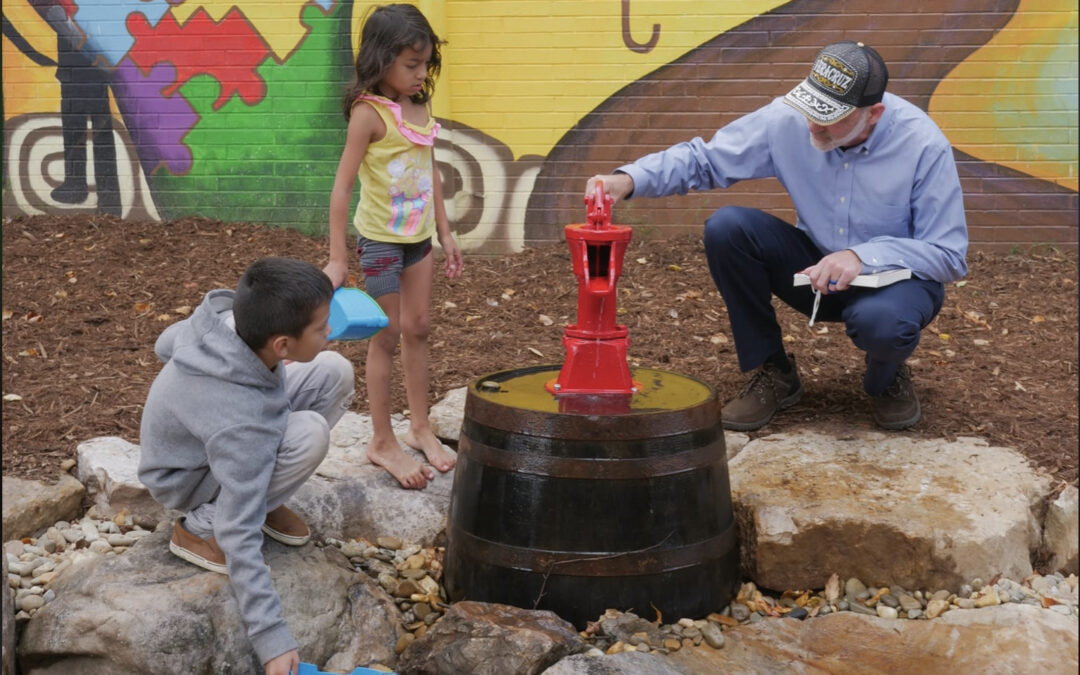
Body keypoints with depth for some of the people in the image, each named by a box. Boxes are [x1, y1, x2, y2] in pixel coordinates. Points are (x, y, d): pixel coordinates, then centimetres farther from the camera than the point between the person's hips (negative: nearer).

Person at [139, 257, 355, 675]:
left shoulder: (227, 315, -23)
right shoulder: (243, 423, -42)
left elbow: (165, 346, -1)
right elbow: (239, 536, -38)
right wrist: (272, 638, -35)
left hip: (194, 421, 8)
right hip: (188, 476, -8)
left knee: (335, 373, -7)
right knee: (309, 434, -33)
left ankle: (257, 494, 5)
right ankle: (201, 527, -11)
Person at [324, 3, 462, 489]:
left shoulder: (421, 108, 4)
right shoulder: (369, 113, -17)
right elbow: (343, 185, -18)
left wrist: (445, 233, 14)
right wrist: (337, 258, -19)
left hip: (418, 236, 7)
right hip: (381, 239, -7)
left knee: (418, 328, 14)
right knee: (387, 336, 2)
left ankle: (419, 427, 28)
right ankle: (382, 442, 15)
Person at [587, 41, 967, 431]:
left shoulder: (924, 146, -22)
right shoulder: (788, 120, -15)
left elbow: (949, 255, -19)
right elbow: (704, 159, -7)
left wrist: (864, 256, -34)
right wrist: (629, 179, -24)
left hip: (898, 276, -4)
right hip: (816, 270, 4)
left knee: (880, 321, -40)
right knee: (726, 228, -20)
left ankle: (887, 377, 3)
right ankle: (773, 374, -3)